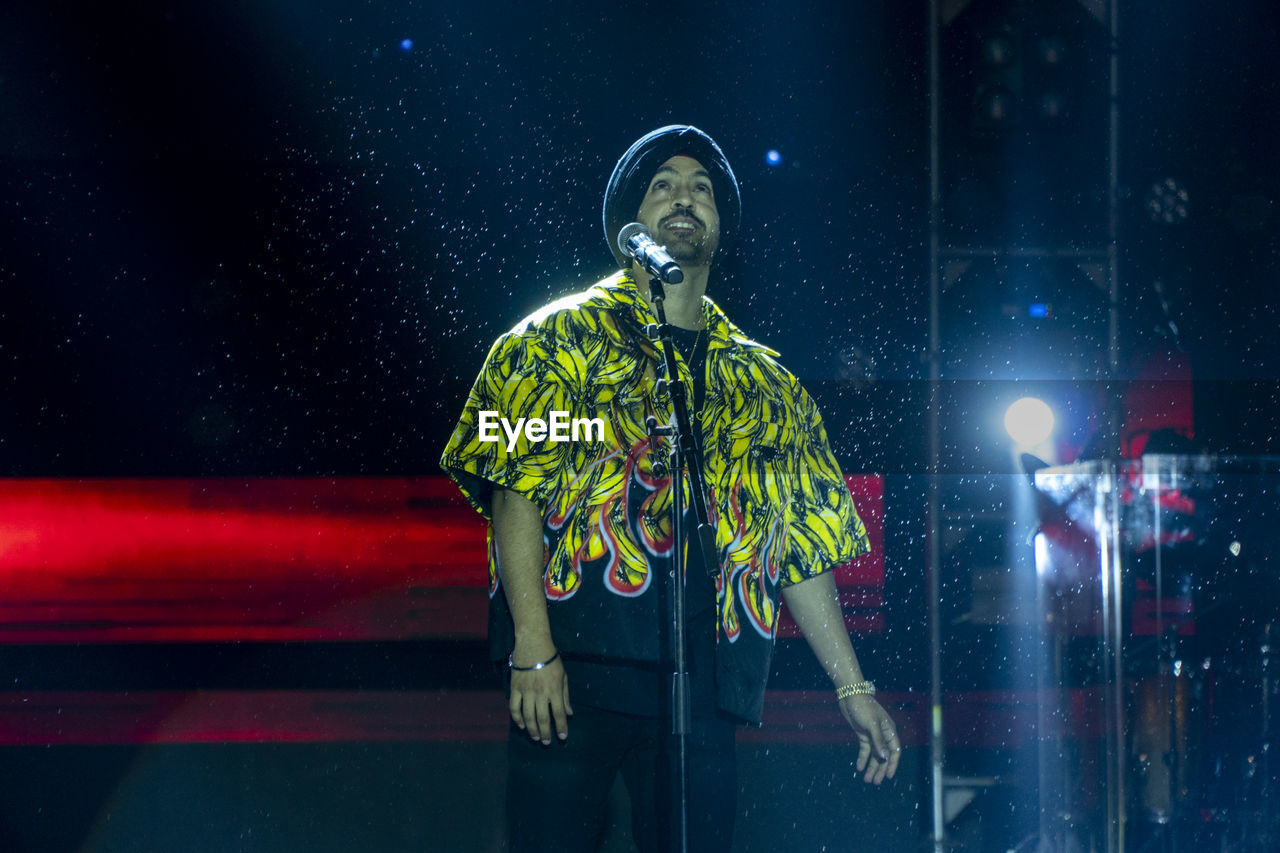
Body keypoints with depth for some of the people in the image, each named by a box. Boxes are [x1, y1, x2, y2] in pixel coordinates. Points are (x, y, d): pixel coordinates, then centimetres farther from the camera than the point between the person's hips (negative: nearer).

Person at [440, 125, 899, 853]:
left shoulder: (763, 384, 20)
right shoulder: (564, 338, 7)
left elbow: (802, 548, 20)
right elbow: (515, 491, -3)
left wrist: (854, 688, 12)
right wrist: (534, 650, -14)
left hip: (703, 680, 4)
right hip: (577, 663, -4)